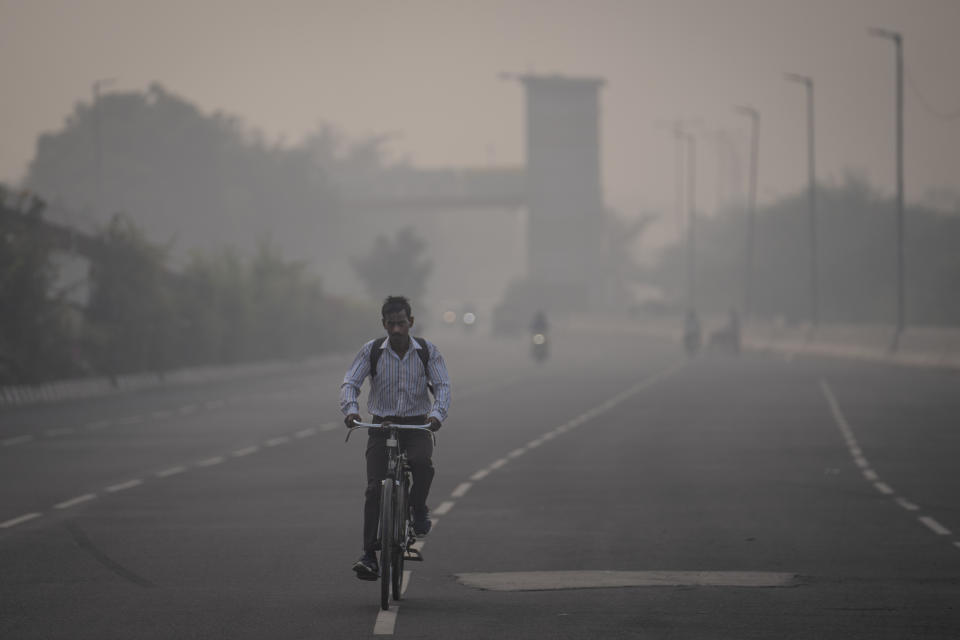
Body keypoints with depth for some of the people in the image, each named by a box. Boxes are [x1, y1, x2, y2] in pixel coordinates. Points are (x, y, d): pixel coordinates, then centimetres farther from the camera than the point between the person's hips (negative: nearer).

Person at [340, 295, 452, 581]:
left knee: (423, 462, -32)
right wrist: (351, 409, -30)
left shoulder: (428, 351, -2)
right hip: (381, 425, 0)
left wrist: (437, 413, -29)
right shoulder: (371, 350, -3)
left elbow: (442, 386, -9)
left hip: (417, 425, 0)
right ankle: (369, 555, -9)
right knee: (374, 488, -13)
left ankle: (418, 507, -1)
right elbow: (350, 383, -9)